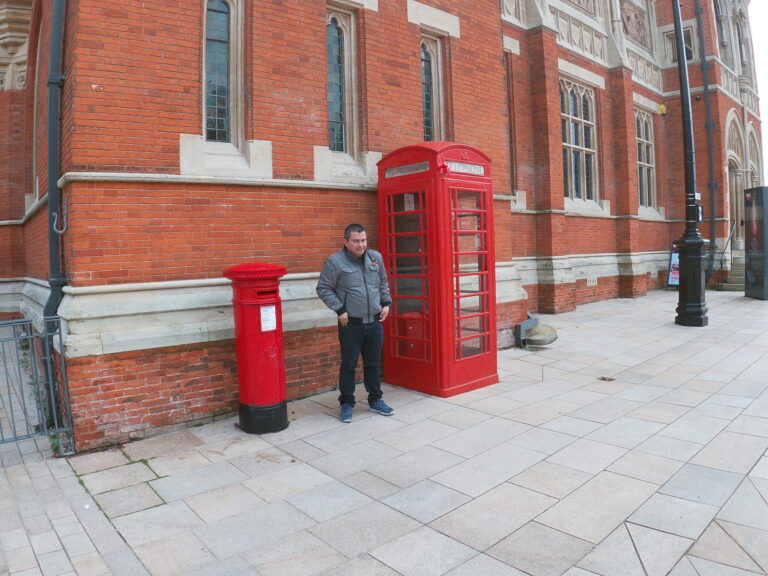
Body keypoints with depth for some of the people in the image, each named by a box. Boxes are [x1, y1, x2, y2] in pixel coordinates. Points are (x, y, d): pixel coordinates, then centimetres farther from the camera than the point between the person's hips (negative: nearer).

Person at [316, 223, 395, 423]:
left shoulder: (375, 257, 7)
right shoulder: (335, 261, -9)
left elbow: (383, 283, 19)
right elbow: (323, 289, -6)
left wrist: (386, 303, 7)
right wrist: (340, 310, -12)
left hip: (374, 322, 5)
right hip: (351, 324, -4)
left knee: (374, 363, 15)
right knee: (348, 365, 5)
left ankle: (375, 400, 29)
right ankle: (346, 404, 19)